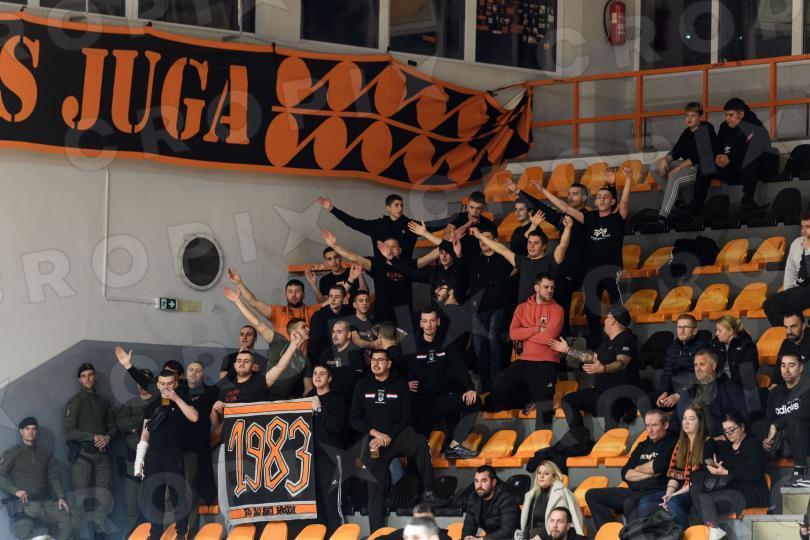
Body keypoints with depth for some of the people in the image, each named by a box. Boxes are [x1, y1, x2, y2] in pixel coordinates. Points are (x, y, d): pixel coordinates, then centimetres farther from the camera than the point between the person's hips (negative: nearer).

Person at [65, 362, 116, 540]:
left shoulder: (103, 402, 18)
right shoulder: (75, 402, 2)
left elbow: (112, 426, 19)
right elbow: (69, 431, -6)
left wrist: (108, 437, -4)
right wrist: (94, 437, -12)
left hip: (101, 454, 5)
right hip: (82, 455, -4)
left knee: (103, 498, -2)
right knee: (80, 498, -10)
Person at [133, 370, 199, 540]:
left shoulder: (181, 403, 6)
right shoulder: (151, 407, 14)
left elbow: (194, 417, -14)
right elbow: (145, 434, 14)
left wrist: (177, 399, -13)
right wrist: (139, 458, 8)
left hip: (175, 455, -3)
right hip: (154, 455, 3)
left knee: (178, 494, -6)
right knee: (154, 495, 4)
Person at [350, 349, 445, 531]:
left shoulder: (399, 384, 6)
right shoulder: (363, 385, 9)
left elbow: (406, 418, 2)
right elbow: (354, 419, 6)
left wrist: (388, 437, -12)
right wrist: (376, 433, -9)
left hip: (397, 434, -1)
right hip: (373, 440, 1)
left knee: (420, 442, -33)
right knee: (375, 491, -5)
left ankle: (428, 492, -32)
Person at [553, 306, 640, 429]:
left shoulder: (627, 339, -11)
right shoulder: (608, 341, 19)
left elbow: (621, 363, -28)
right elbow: (593, 357, 33)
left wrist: (603, 368, -48)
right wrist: (567, 350, 35)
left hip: (621, 394, -10)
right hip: (601, 391, 10)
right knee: (568, 401, 0)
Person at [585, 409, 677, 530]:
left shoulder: (672, 443, 1)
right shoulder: (643, 445, 21)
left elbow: (658, 466, -15)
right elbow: (626, 473, 12)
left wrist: (638, 469, 5)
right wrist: (649, 474, -5)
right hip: (634, 492, 8)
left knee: (630, 503, -39)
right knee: (592, 495, 0)